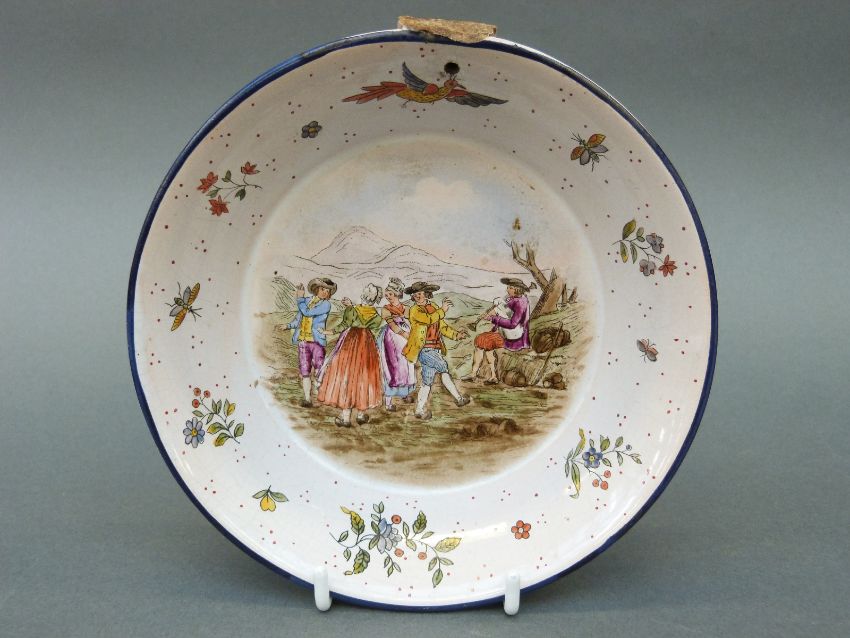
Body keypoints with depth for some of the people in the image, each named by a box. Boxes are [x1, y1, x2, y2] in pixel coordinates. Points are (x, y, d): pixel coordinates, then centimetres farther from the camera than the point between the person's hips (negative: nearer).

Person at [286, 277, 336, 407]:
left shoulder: (326, 304, -3)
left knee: (319, 372, -6)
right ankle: (308, 399, 10)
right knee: (304, 373, 3)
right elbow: (298, 319, 19)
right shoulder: (307, 301, 12)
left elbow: (307, 312, -12)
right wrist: (288, 326, 3)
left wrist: (299, 298, -1)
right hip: (303, 341, 4)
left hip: (317, 342, -4)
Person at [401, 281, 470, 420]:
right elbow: (429, 319, -23)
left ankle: (420, 410, 16)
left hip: (435, 350, 7)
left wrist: (456, 334, 3)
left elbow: (443, 327, 17)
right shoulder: (415, 310, -6)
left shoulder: (433, 309, 15)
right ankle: (458, 398, -4)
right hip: (423, 350, -7)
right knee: (443, 368, -18)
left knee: (427, 381, 8)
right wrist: (442, 310, -13)